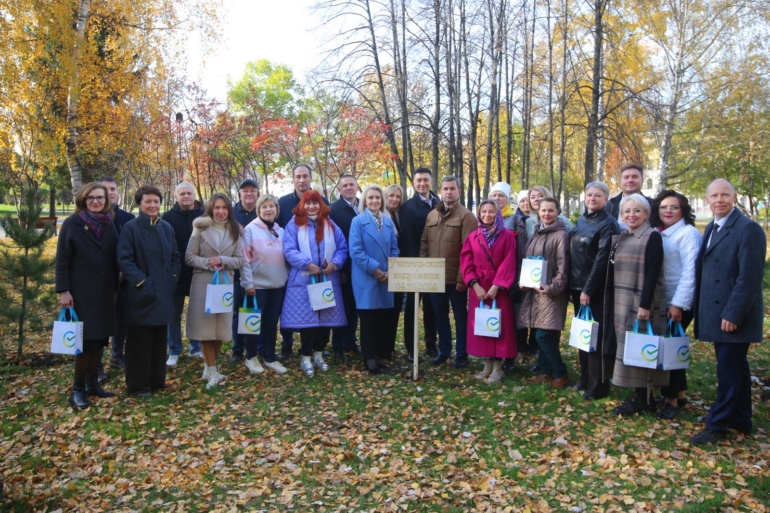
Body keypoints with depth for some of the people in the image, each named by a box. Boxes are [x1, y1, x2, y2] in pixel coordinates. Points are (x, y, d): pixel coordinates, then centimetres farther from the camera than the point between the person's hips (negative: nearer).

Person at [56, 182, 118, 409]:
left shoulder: (109, 225, 8)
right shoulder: (72, 224, -4)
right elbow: (62, 260, -6)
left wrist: (115, 288, 10)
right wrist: (63, 291, -13)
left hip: (104, 292, 5)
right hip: (81, 292, -4)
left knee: (99, 339, 9)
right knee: (86, 340, -5)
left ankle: (92, 382, 22)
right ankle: (78, 389, 8)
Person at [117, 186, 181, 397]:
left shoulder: (166, 228, 10)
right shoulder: (131, 228, -6)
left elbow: (176, 257, 14)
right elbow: (124, 260, -12)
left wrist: (172, 279, 1)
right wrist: (141, 281, -18)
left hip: (163, 293, 5)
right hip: (141, 293, -5)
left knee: (160, 338, 12)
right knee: (140, 340, 1)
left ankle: (157, 379, 24)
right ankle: (138, 384, 12)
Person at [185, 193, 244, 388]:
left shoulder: (234, 231, 6)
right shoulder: (200, 228, 1)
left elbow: (240, 260, 2)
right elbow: (189, 257, -2)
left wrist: (223, 260, -14)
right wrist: (207, 263, -17)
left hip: (226, 282, 2)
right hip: (203, 282, -2)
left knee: (221, 325, 6)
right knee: (205, 325, -3)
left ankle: (210, 367, 22)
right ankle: (213, 370, 4)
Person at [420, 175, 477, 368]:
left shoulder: (466, 216, -7)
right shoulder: (431, 215, 11)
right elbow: (424, 244, 12)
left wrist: (462, 278, -17)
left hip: (456, 278, -5)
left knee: (460, 316, 8)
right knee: (440, 315, 15)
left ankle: (462, 354, 19)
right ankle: (444, 350, 29)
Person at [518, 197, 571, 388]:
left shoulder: (561, 235, -8)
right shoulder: (535, 234, 14)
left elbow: (563, 267, -12)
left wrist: (552, 287, -20)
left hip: (551, 291, -7)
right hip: (534, 290, 7)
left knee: (544, 335, -9)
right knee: (541, 335, 11)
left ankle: (560, 374, 4)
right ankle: (546, 371, 22)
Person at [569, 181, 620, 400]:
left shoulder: (608, 223, -11)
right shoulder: (581, 221, 12)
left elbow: (602, 259, -16)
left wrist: (588, 289, -19)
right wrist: (574, 285, 11)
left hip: (596, 289, -8)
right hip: (578, 286, 8)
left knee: (596, 336, -1)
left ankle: (598, 386, 9)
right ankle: (586, 379, 27)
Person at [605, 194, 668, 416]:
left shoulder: (653, 237, -9)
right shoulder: (620, 238, 12)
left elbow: (652, 273, -16)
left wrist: (645, 305, -21)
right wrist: (613, 301, 13)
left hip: (642, 302, -7)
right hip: (622, 302, 7)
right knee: (627, 347, 10)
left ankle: (642, 398, 9)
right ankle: (642, 396, 20)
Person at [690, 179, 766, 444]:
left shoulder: (748, 229, -13)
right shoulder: (711, 228, 13)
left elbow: (750, 278, -19)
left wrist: (732, 314, -20)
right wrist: (699, 308, 11)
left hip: (733, 316, -9)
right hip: (717, 314, 9)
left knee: (729, 370, -1)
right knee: (736, 368, 18)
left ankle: (718, 425, 9)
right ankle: (741, 420, 30)